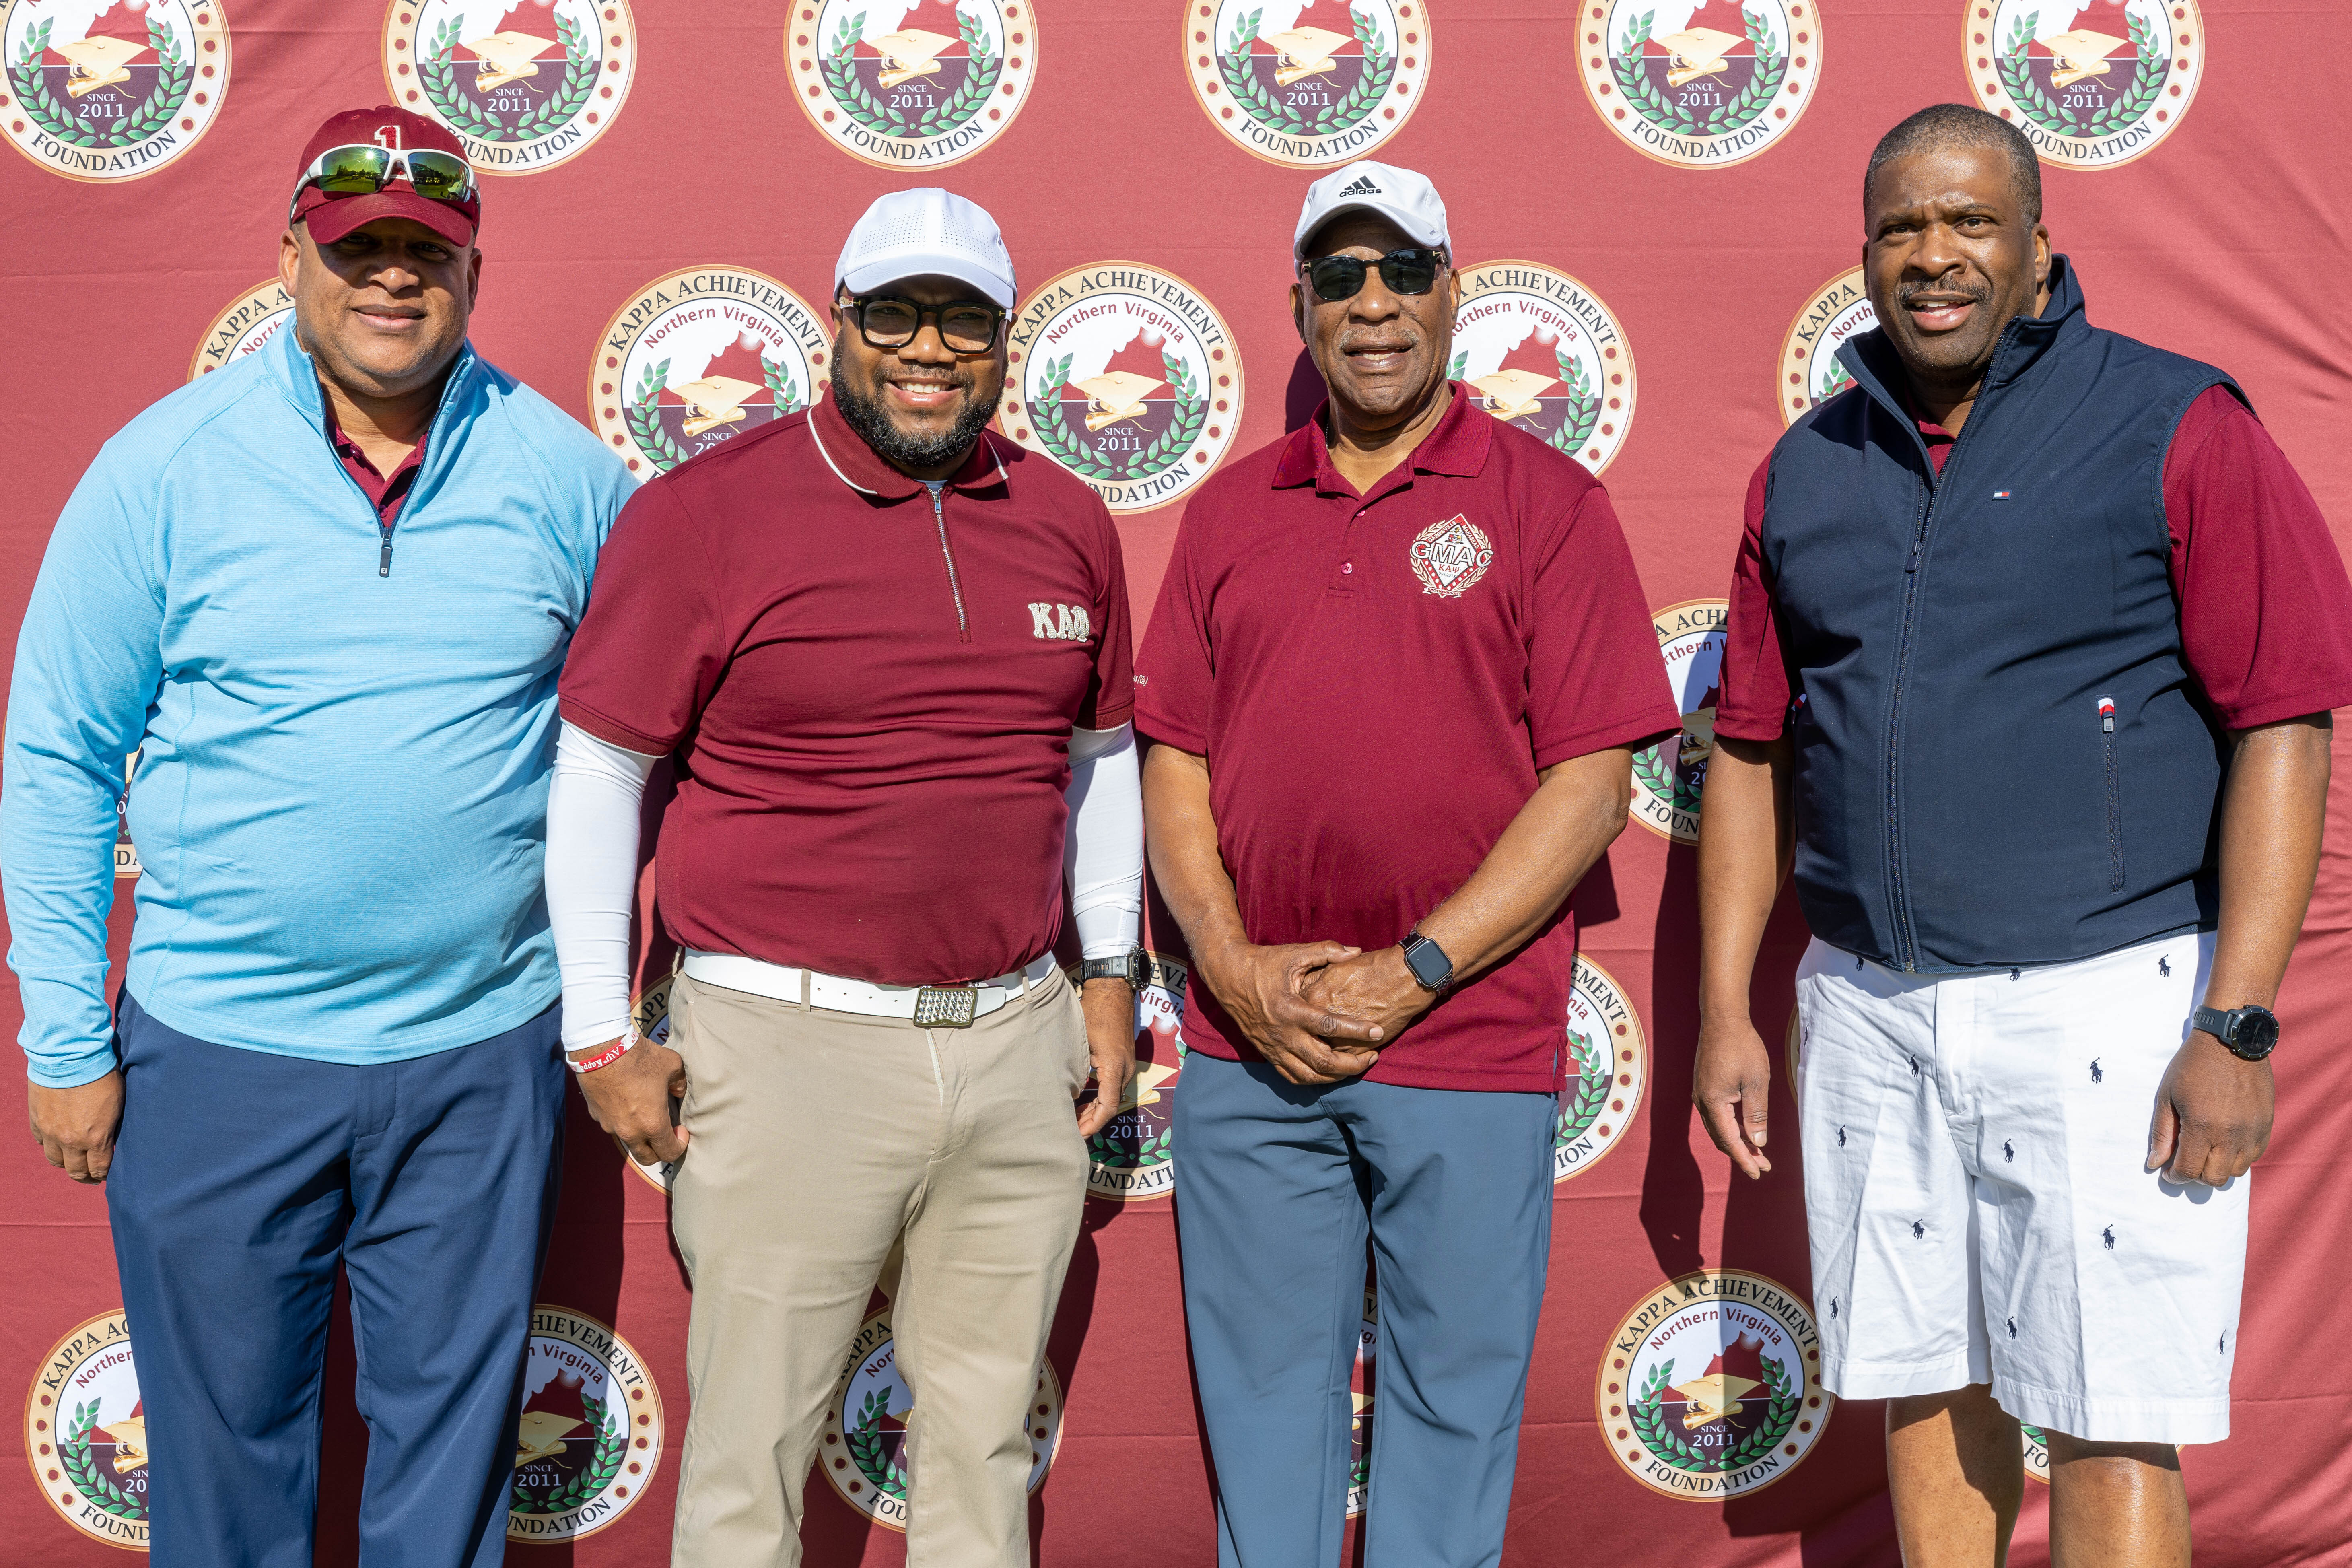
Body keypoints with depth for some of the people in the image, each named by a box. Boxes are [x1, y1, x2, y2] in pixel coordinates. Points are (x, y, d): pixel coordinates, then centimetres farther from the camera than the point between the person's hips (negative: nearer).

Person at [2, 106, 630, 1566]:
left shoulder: (565, 471, 0)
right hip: (218, 1056, -1)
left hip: (485, 1053, 1)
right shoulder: (165, 467, -3)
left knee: (454, 1434, 14)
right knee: (226, 1440, 13)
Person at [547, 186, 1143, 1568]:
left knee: (987, 1435, 16)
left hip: (1019, 1044, 4)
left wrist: (1111, 971, 16)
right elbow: (598, 771, -2)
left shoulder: (1069, 524, 8)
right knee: (753, 1453, 6)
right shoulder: (707, 513, -6)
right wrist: (602, 1038, -2)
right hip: (789, 1043, -4)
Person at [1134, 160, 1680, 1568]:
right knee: (1262, 1403, 13)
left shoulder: (1545, 500, 0)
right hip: (1247, 1047, 3)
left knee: (1450, 1415, 9)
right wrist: (1236, 968, -6)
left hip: (1468, 1050, -3)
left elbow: (1592, 784, -6)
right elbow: (1176, 763, 9)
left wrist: (1412, 974, -12)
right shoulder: (1232, 509, 11)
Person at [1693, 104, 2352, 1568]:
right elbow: (1752, 751, 13)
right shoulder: (1808, 471, 10)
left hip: (2100, 1000, -4)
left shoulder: (2177, 428, -4)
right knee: (1927, 1396, 15)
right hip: (1868, 1005, 5)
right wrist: (1726, 1008, 8)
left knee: (2110, 1435, 0)